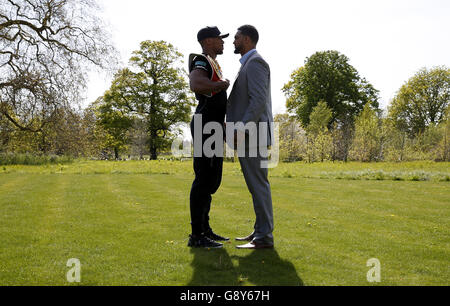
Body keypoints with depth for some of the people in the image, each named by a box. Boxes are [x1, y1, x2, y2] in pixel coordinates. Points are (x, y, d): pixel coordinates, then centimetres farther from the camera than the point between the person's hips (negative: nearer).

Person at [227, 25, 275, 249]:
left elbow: (258, 100, -20)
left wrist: (241, 129, -26)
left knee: (258, 184, -9)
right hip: (248, 136, 11)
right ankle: (260, 231, 18)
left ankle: (264, 238, -7)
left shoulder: (255, 63, -10)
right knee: (256, 185, 12)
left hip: (252, 134, -11)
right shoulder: (250, 64, 22)